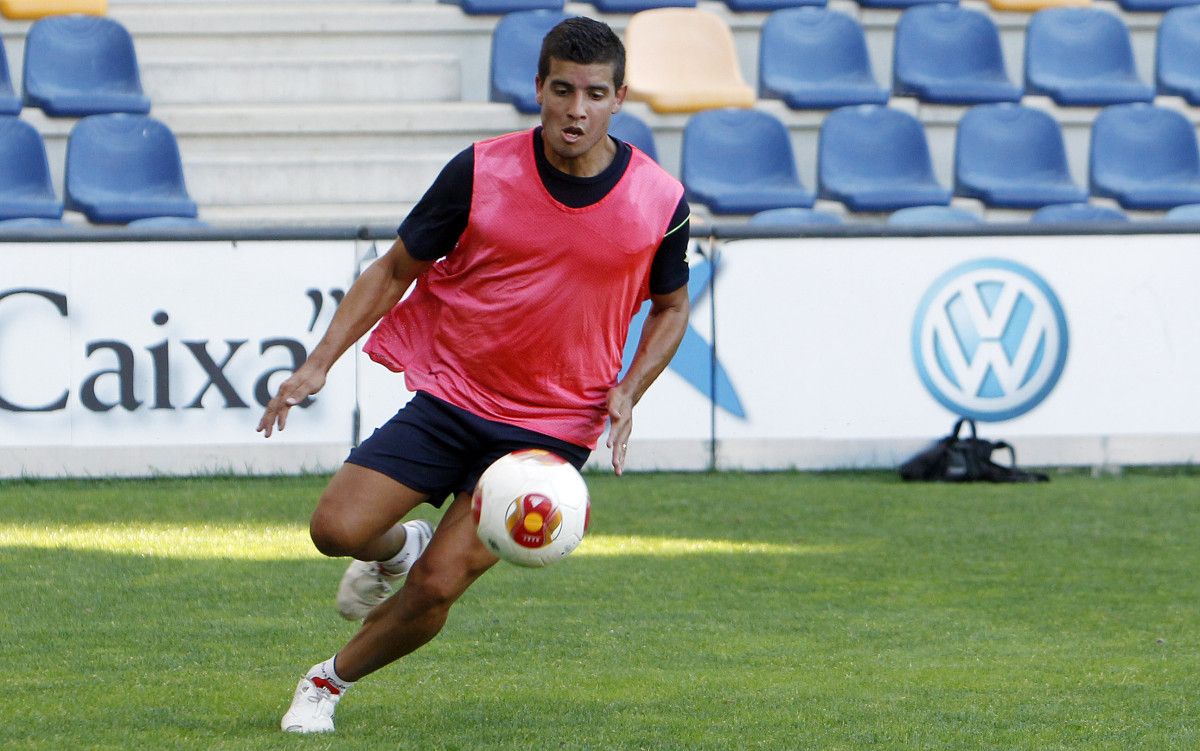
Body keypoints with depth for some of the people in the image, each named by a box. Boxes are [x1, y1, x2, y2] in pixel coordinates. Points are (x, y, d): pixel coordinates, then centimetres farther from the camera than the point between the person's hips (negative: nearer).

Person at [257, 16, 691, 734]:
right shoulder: (480, 171, -11)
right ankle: (398, 548, 24)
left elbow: (671, 306, 11)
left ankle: (330, 681, 17)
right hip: (449, 397, 1)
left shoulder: (660, 201, -8)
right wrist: (321, 361, -9)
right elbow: (396, 270, 1)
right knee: (338, 528, -14)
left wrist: (627, 393, -6)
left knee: (438, 586, -11)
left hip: (551, 426, -1)